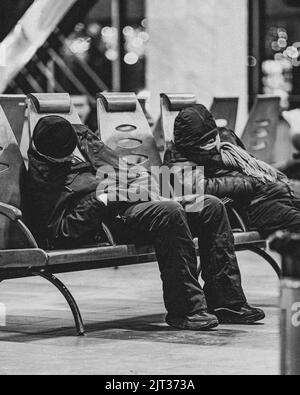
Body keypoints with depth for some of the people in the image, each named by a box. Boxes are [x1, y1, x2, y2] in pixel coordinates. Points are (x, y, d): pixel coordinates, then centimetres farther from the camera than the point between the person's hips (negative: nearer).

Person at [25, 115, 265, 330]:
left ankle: (228, 303, -4)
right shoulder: (40, 177, -12)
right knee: (170, 213, -35)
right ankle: (186, 310, -28)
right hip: (112, 219, -9)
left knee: (212, 207, -3)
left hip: (138, 198, 9)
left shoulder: (81, 136, 10)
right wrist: (99, 199, -21)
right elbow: (58, 234, -18)